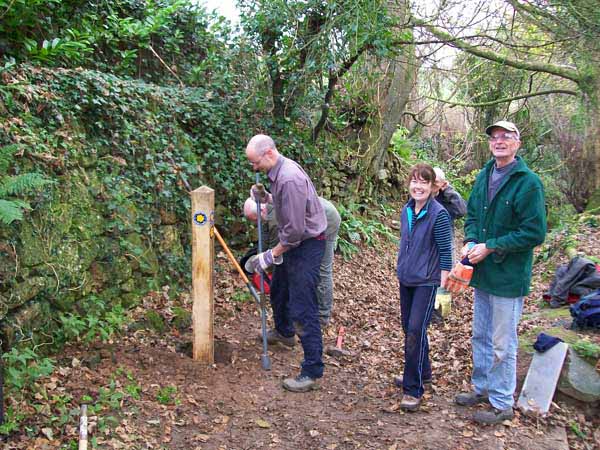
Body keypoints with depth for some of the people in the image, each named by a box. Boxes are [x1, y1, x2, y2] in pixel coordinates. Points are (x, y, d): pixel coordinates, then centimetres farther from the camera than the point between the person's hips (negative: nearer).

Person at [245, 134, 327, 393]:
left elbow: (295, 229, -28)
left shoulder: (289, 179, -29)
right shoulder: (278, 170, 3)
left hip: (306, 245, -10)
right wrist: (267, 198, 1)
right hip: (292, 242, 10)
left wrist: (271, 255, -17)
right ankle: (284, 332, 55)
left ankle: (312, 371, -2)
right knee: (278, 291, 28)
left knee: (302, 308, -9)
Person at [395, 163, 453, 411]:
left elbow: (445, 253, -12)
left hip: (426, 281, -7)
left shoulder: (439, 214, -15)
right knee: (408, 328, 15)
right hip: (406, 279, 7)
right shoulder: (406, 211, 5)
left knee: (415, 331, -10)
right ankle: (422, 371, 34)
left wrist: (443, 286, -13)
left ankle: (413, 389, -1)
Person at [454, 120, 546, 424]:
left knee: (502, 344, 4)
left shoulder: (528, 182, -16)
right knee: (480, 336, 20)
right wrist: (471, 241, -3)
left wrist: (491, 247, -19)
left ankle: (502, 404, 20)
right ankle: (482, 388, 38)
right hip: (482, 272, 7)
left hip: (508, 275, -7)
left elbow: (535, 232, -18)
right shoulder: (484, 176, 5)